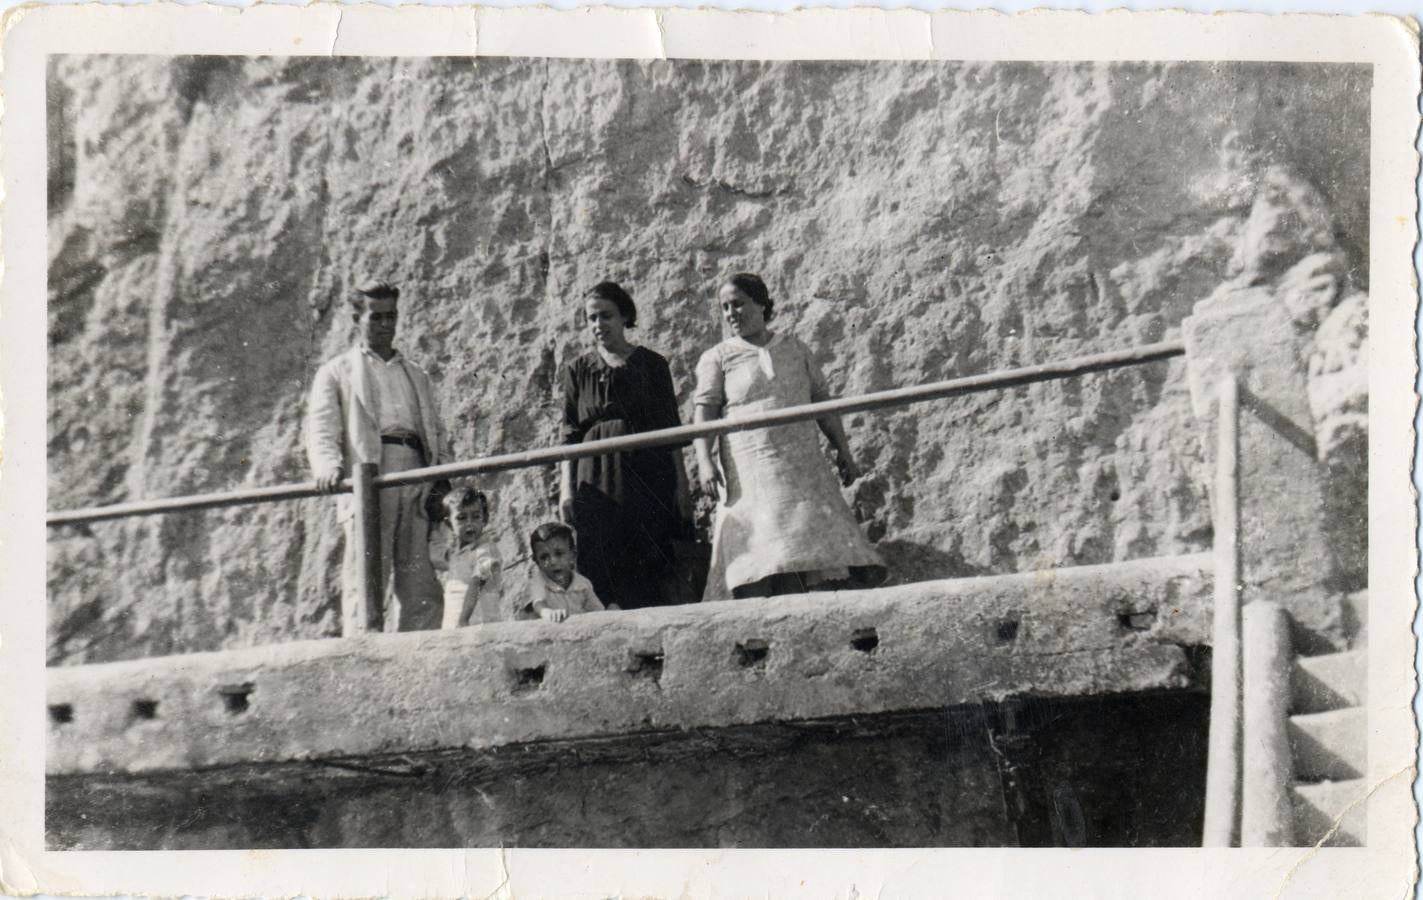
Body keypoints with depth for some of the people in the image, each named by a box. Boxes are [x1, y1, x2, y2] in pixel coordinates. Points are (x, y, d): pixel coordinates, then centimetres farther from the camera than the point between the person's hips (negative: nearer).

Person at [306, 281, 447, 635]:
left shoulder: (416, 376, 29)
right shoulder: (336, 372, 17)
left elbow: (435, 434, 23)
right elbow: (320, 432, 4)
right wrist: (329, 466, -17)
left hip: (416, 484, 4)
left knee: (422, 589, -6)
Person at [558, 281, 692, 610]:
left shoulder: (652, 365, 9)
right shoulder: (577, 371, 11)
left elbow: (672, 429, 7)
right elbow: (569, 436, 7)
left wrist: (681, 483, -1)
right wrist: (566, 489, -3)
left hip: (648, 476, -1)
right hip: (598, 484, 1)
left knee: (653, 568, -7)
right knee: (605, 568, -5)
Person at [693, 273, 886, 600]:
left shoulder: (795, 350, 16)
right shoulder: (717, 358, 7)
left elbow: (822, 401, 19)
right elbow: (704, 410, -3)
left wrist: (843, 449, 12)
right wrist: (704, 460, -17)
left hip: (802, 467, 3)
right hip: (749, 472, -3)